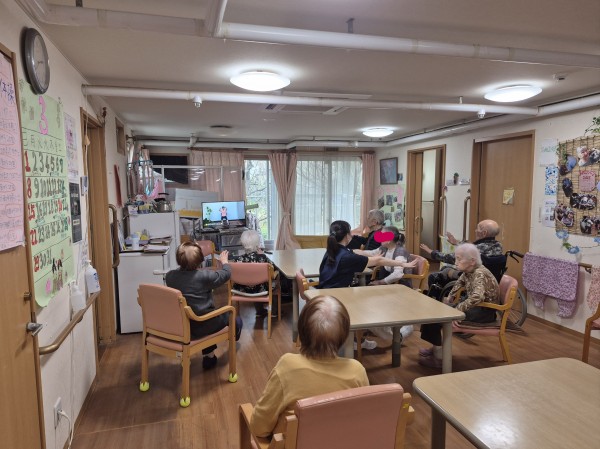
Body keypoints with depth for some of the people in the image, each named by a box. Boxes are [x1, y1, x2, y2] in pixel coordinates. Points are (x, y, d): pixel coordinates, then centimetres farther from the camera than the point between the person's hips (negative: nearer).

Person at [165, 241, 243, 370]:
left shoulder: (169, 276, -6)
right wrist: (224, 261, 15)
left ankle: (208, 357, 42)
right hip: (200, 327, -6)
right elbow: (226, 274, -4)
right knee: (235, 319, 20)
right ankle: (234, 338, 55)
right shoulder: (205, 275, -21)